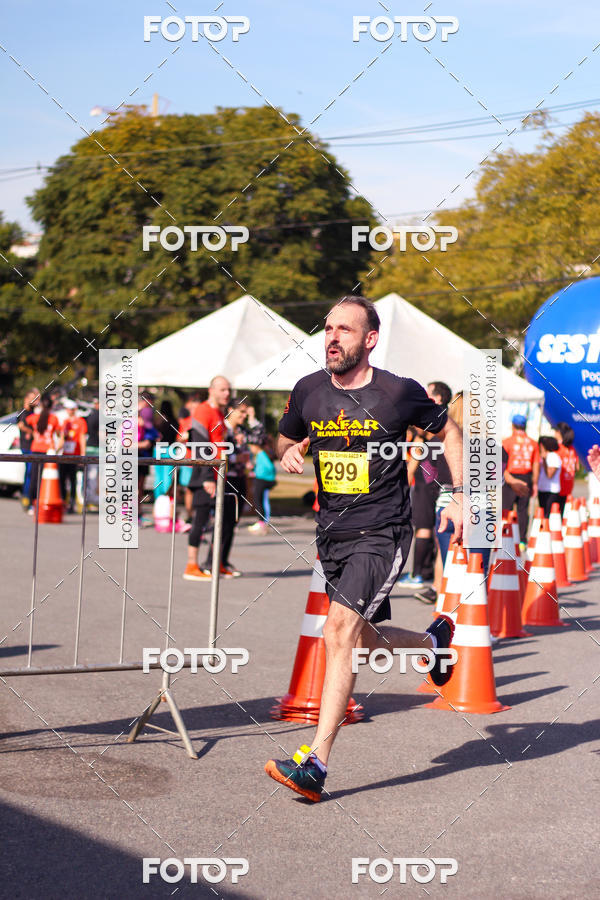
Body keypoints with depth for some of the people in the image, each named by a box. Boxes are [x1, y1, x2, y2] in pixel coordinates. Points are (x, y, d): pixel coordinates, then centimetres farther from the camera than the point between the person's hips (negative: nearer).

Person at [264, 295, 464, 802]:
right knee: (365, 641, 15)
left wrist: (461, 497, 2)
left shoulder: (399, 394, -9)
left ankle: (316, 764, -22)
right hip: (332, 533, 6)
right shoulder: (308, 392, 1)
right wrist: (288, 455, -6)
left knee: (340, 629, -22)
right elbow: (286, 440, 19)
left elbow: (447, 431, 8)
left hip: (383, 532, -5)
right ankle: (433, 641, 49)